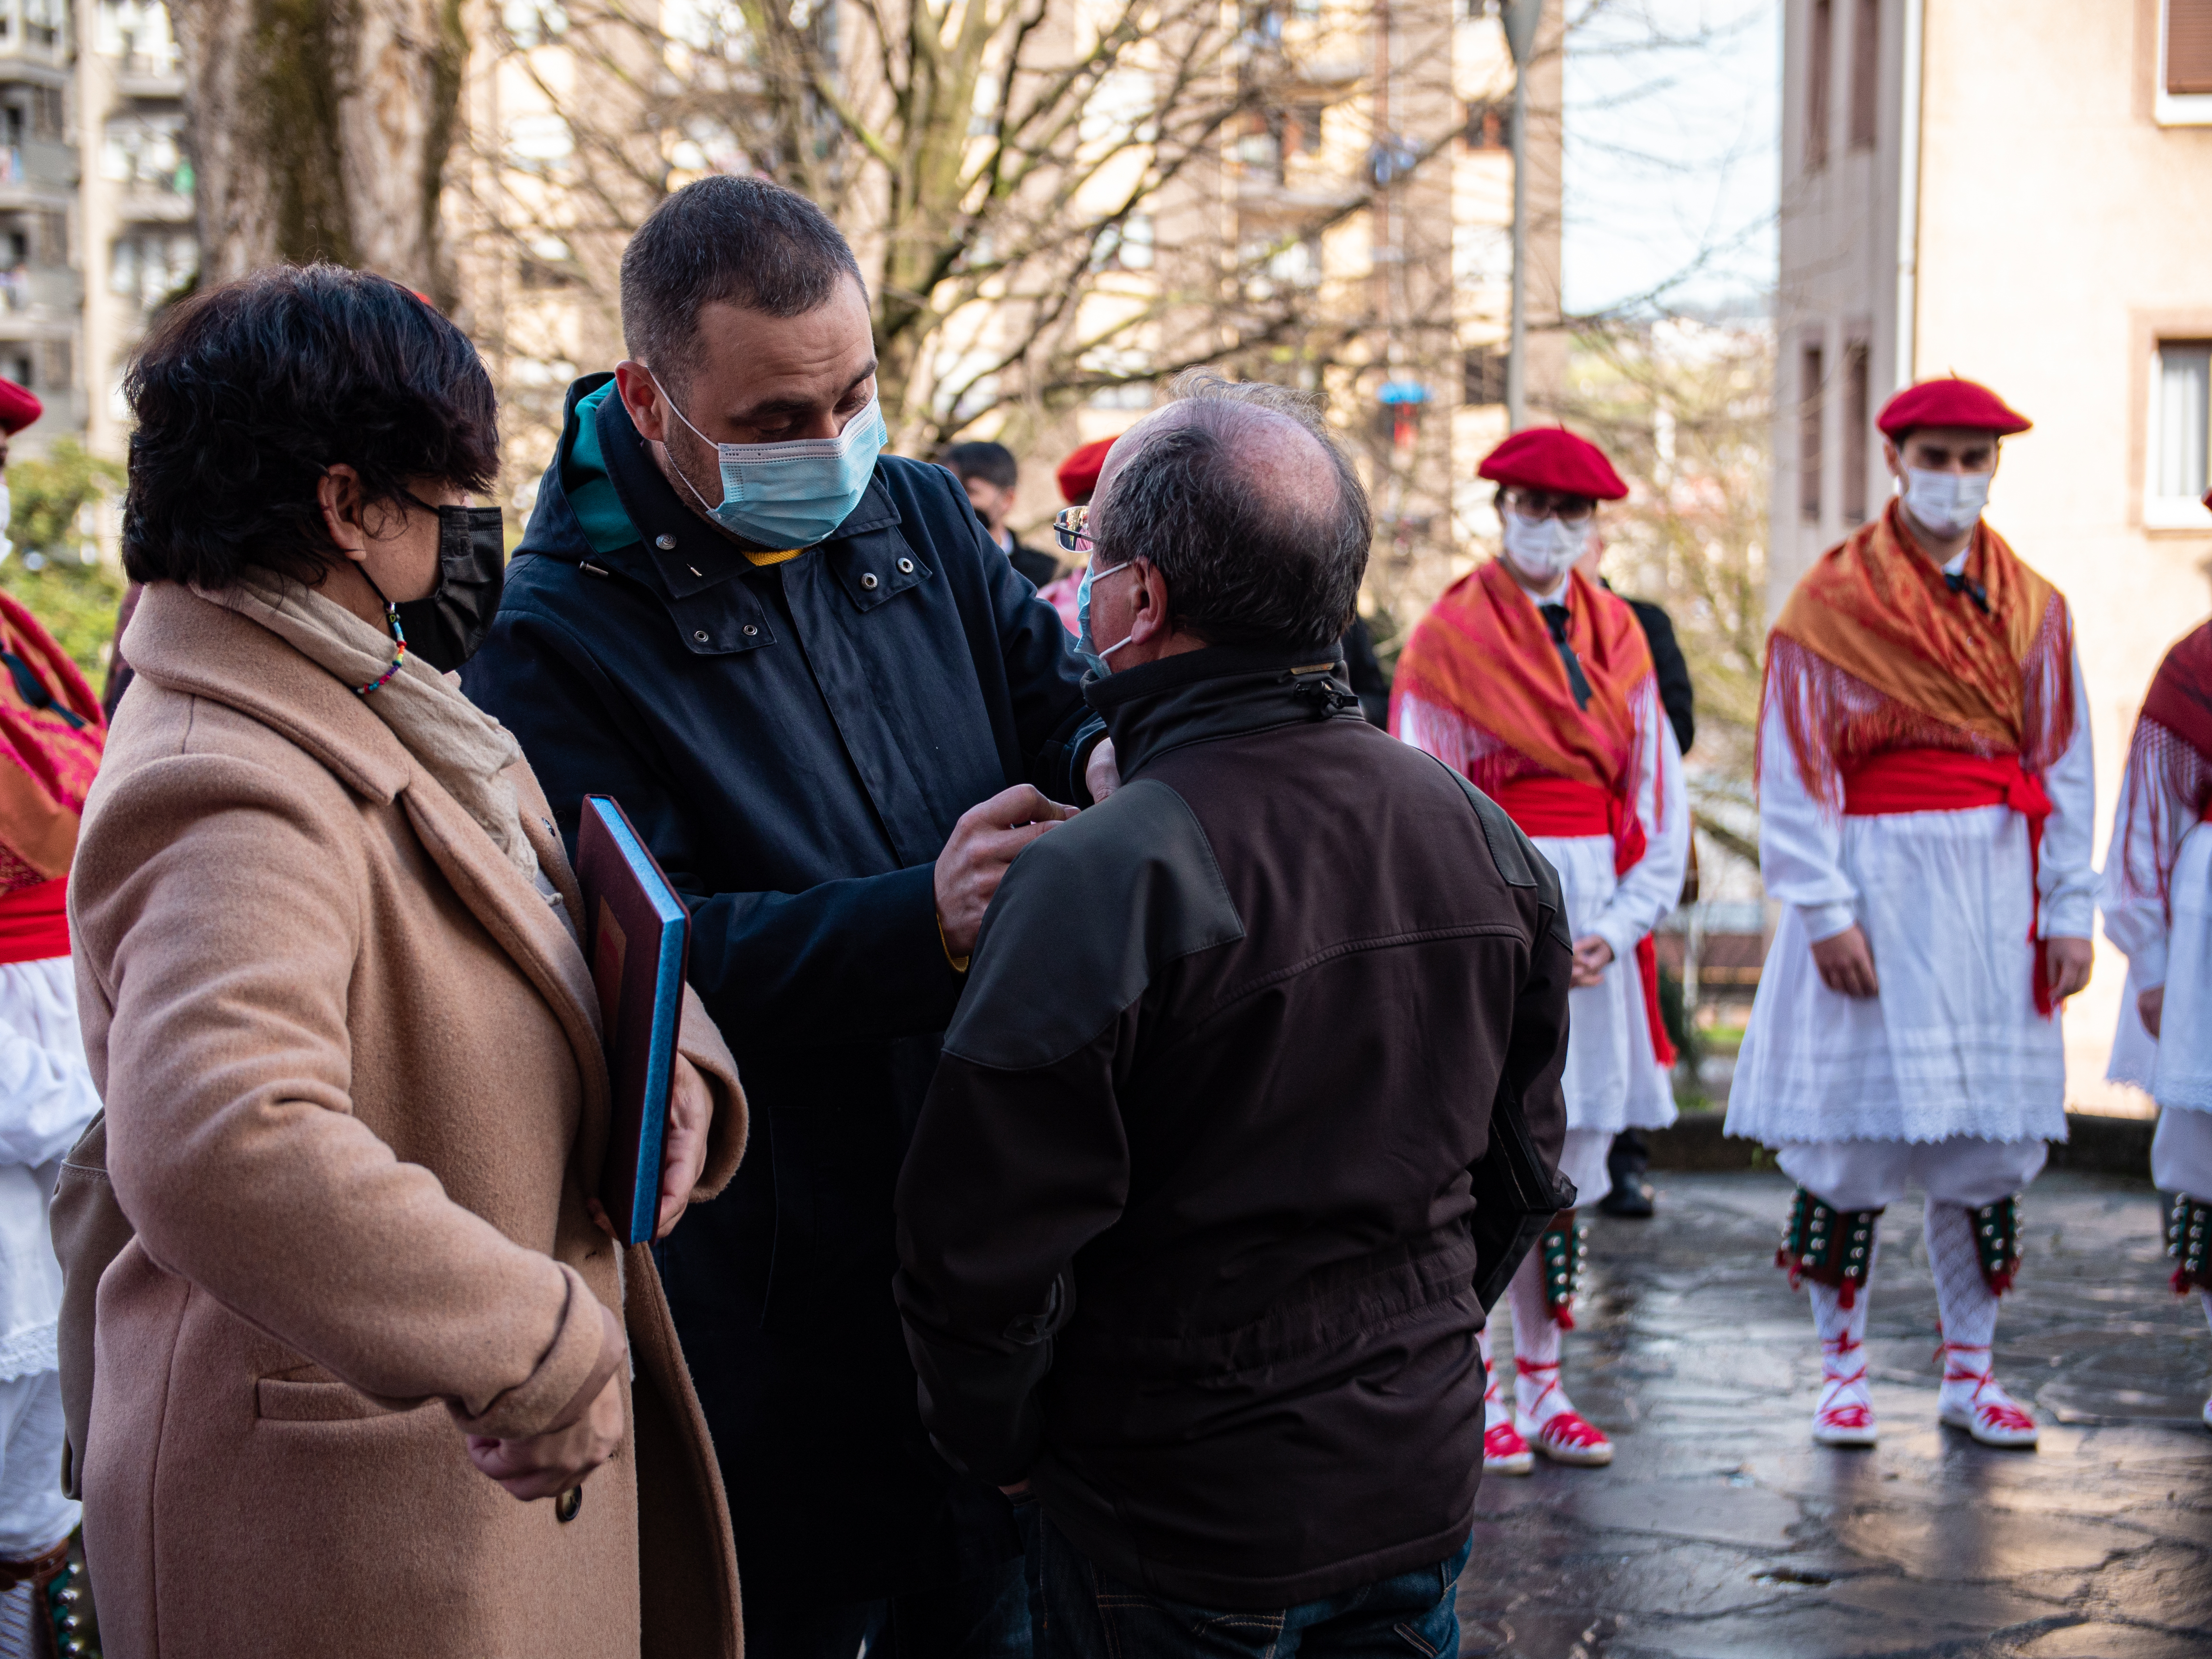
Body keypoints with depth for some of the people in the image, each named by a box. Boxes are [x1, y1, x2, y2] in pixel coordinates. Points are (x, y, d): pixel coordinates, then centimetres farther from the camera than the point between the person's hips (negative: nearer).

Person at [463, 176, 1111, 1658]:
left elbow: (1057, 701, 11)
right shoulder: (560, 634, -14)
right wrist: (921, 923, -34)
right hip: (778, 1298, -5)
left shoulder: (919, 517, 5)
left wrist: (1115, 756, -15)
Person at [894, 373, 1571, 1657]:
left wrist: (997, 1443, -1)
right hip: (1425, 1488, 6)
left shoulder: (1100, 883, -24)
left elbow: (986, 1247, -19)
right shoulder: (1485, 837, -2)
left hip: (1180, 1520, -5)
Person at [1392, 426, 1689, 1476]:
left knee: (1568, 1163, 8)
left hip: (1595, 922, 5)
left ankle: (1542, 1389, 17)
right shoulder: (1450, 636, -2)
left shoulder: (1618, 639, 12)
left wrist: (1621, 926, -3)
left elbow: (1656, 794, 10)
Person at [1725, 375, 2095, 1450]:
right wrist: (1824, 911, -11)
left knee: (1993, 1131, 5)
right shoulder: (1832, 602, -2)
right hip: (1877, 884, -4)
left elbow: (2066, 765, 10)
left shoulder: (2032, 608, 10)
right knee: (1858, 1123, -2)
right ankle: (1842, 1366, 11)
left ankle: (1969, 1371, 17)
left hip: (1997, 891, 4)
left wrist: (2069, 910, 4)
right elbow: (1796, 771, -5)